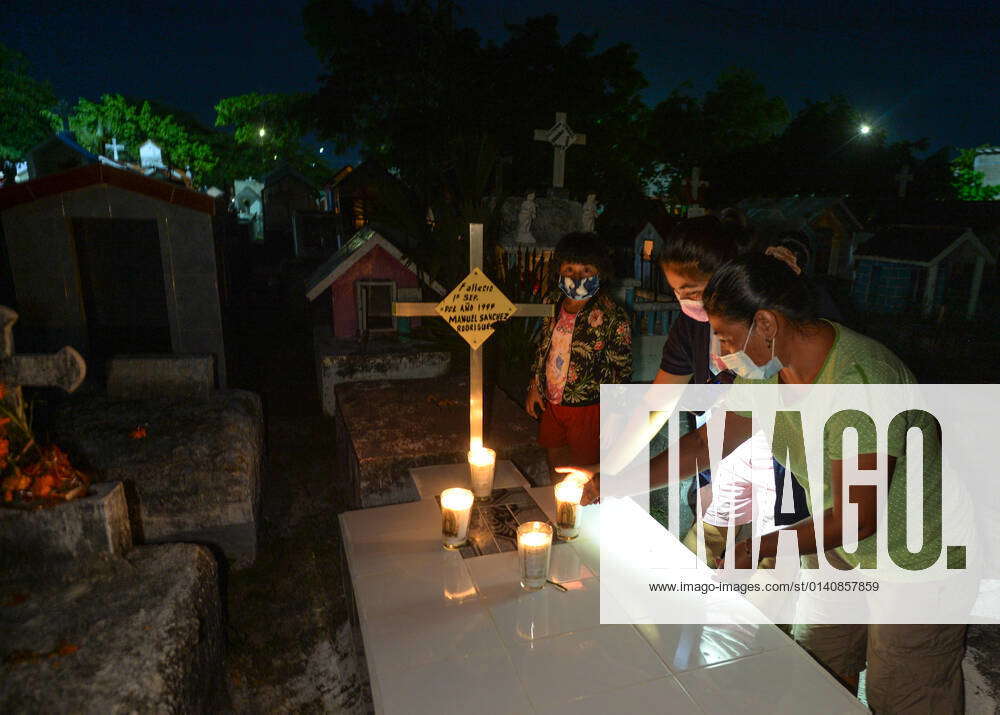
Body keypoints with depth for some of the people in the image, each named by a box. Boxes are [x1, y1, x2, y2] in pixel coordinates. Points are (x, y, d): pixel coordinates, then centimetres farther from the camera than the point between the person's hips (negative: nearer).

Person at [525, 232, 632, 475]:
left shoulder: (613, 317, -20)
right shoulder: (552, 302, -3)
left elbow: (622, 368, -13)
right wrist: (534, 386, 10)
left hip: (587, 407, -6)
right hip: (550, 400, 6)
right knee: (554, 455, 25)